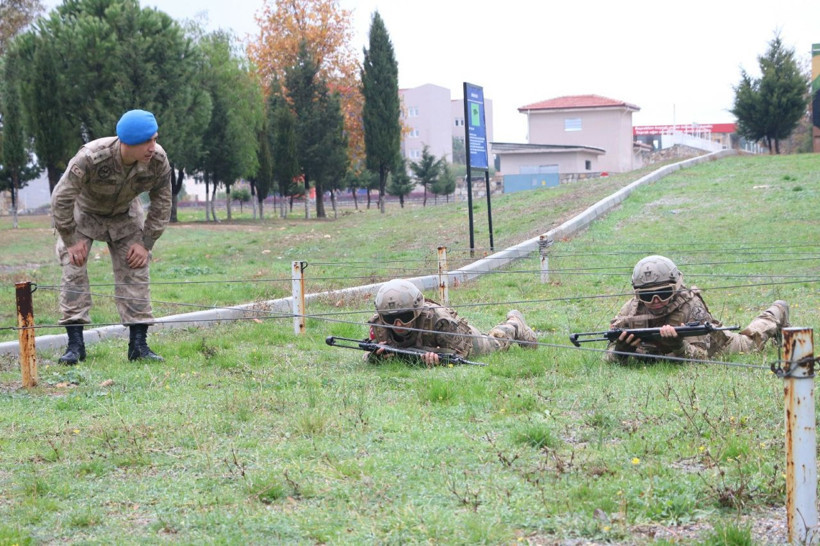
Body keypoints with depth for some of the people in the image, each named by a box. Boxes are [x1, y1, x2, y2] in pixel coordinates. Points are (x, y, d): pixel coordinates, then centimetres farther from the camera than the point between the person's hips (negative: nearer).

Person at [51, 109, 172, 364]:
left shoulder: (158, 160, -26)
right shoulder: (91, 158, -39)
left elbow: (161, 205, -9)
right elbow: (61, 199, -28)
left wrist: (146, 243, -11)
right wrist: (70, 240, -21)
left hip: (125, 216, 3)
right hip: (83, 212, -3)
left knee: (135, 272, -7)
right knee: (73, 269, -14)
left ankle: (138, 343, -4)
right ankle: (75, 344, -11)